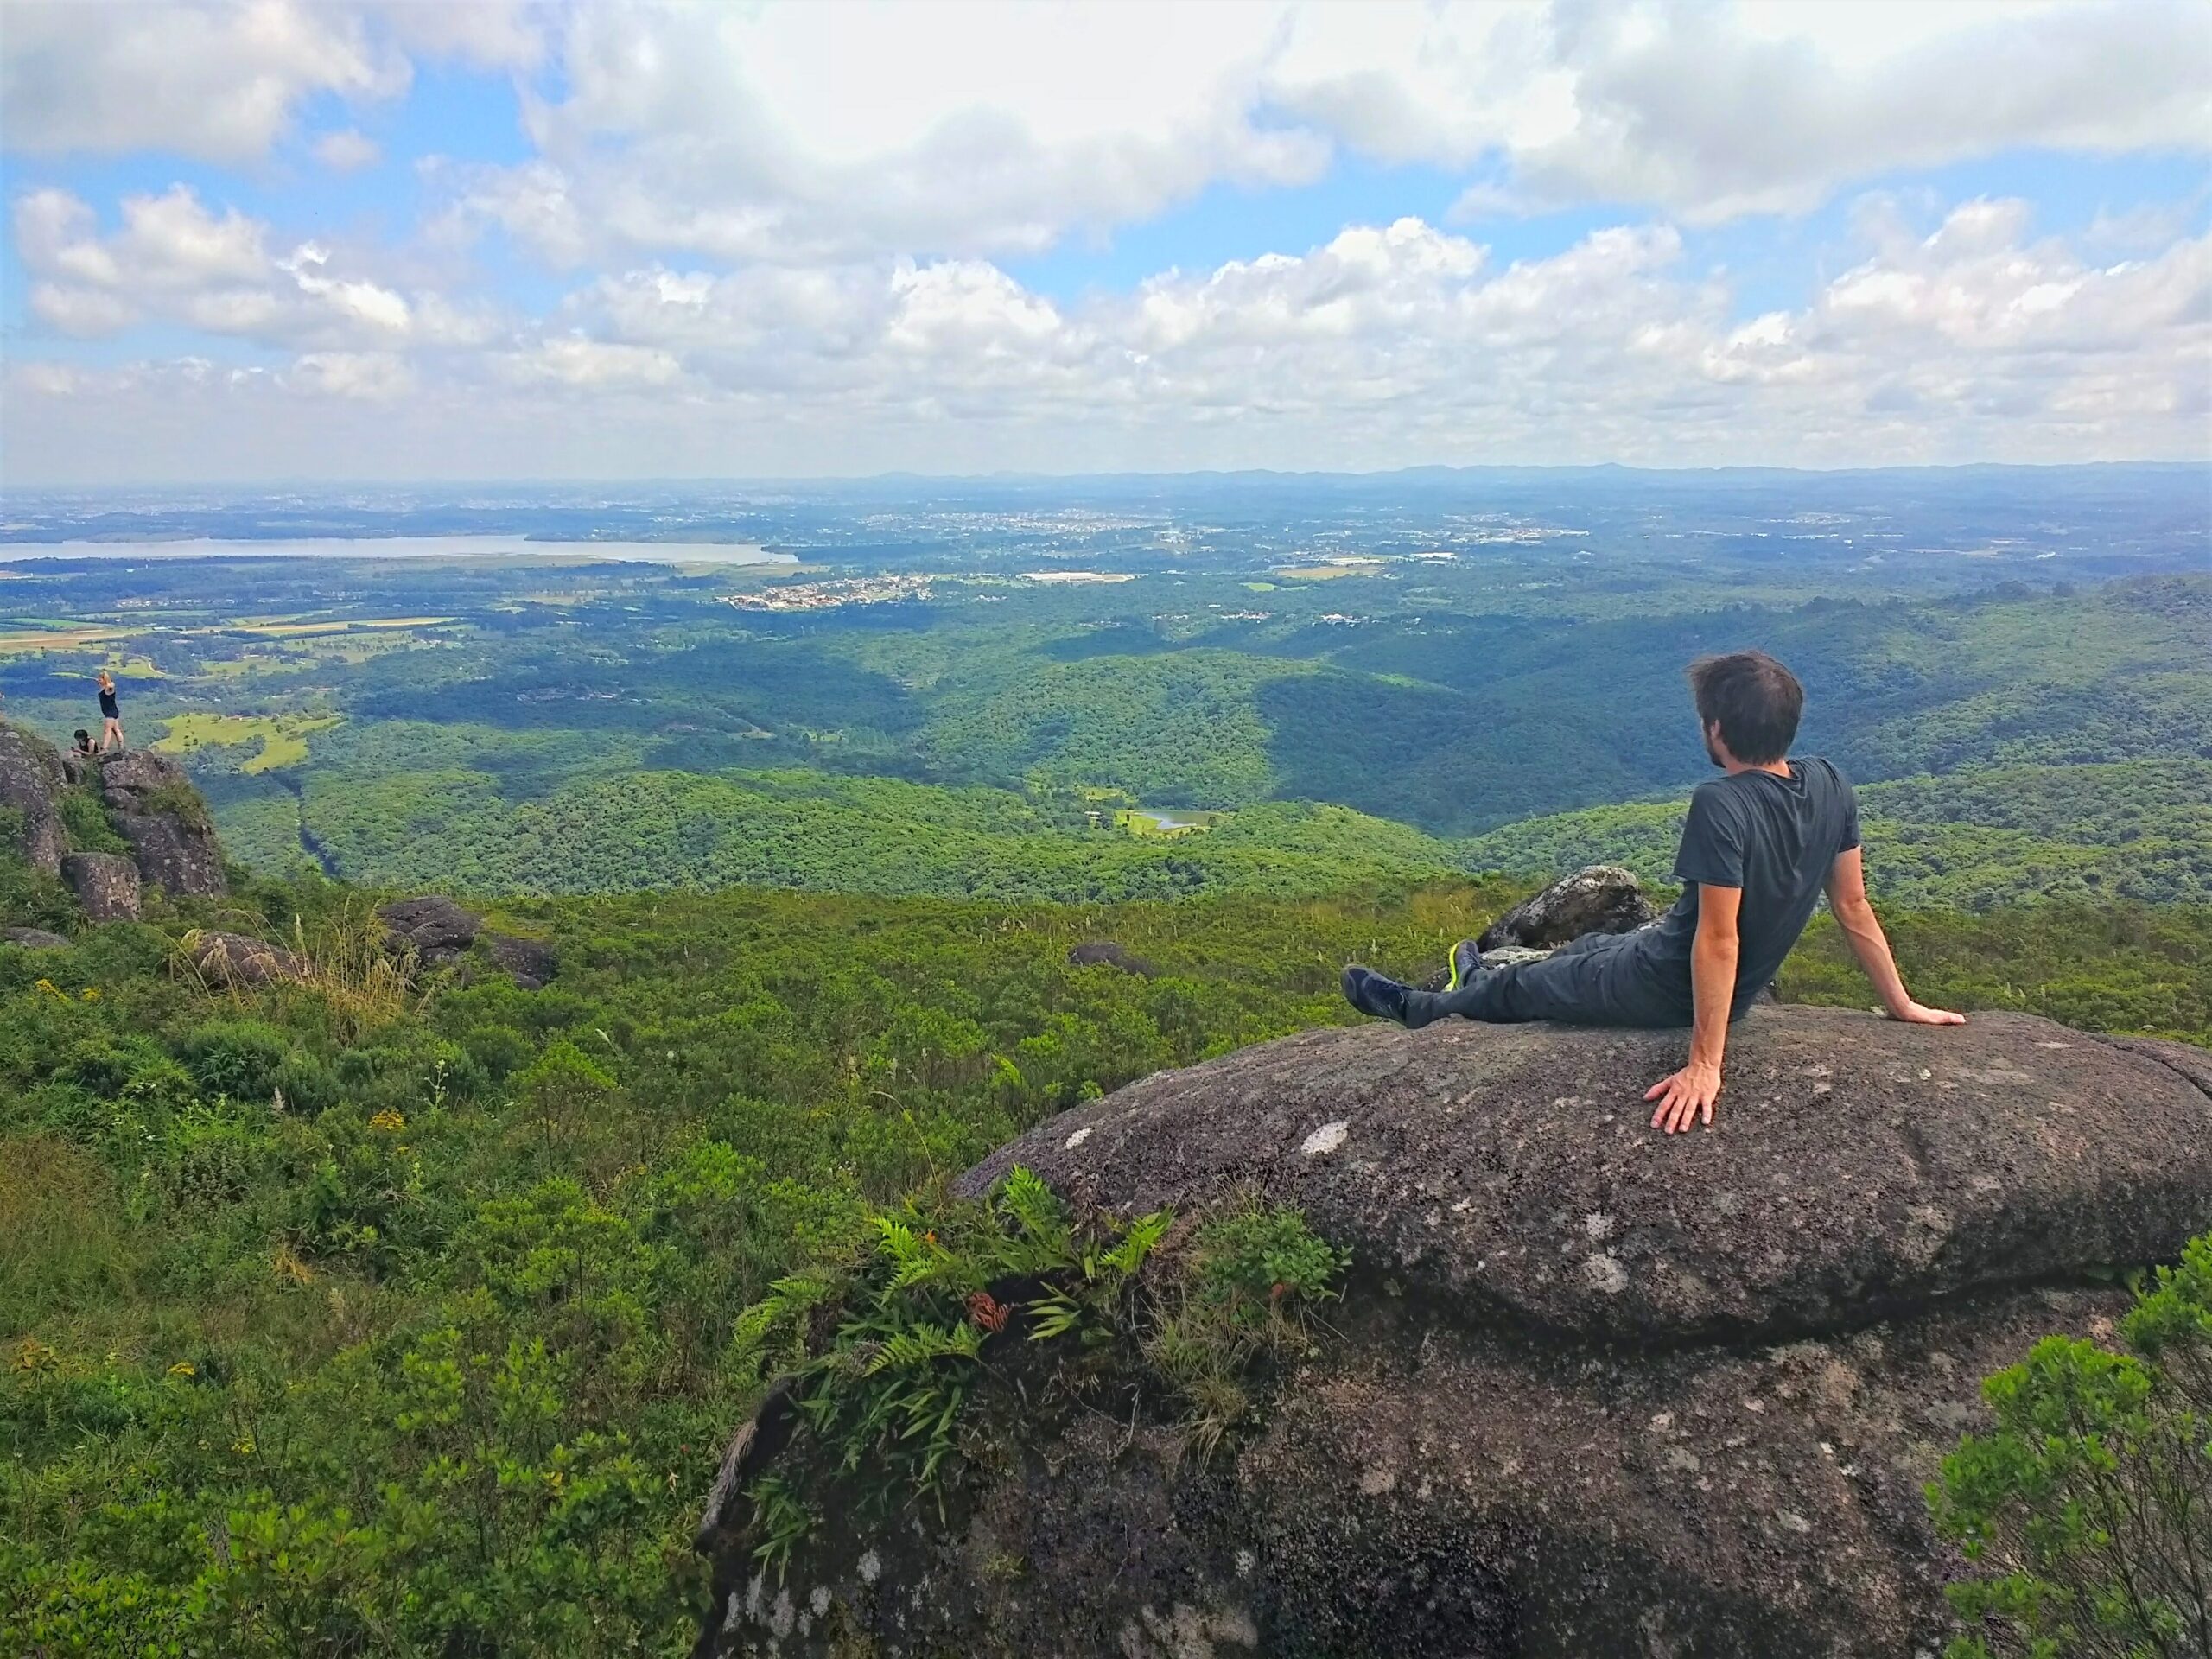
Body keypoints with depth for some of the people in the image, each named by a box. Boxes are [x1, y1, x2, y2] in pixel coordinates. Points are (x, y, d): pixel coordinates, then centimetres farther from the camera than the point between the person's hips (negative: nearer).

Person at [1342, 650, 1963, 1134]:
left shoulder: (1722, 804, -34)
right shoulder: (1830, 786, -11)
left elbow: (1719, 937, -33)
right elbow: (1853, 906, -4)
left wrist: (1705, 1064, -28)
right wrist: (1901, 1004, 7)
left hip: (1671, 988, -7)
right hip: (1744, 986, 7)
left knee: (1521, 987, 17)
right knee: (1587, 945, 32)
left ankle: (1419, 1008, 43)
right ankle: (1479, 982, 57)